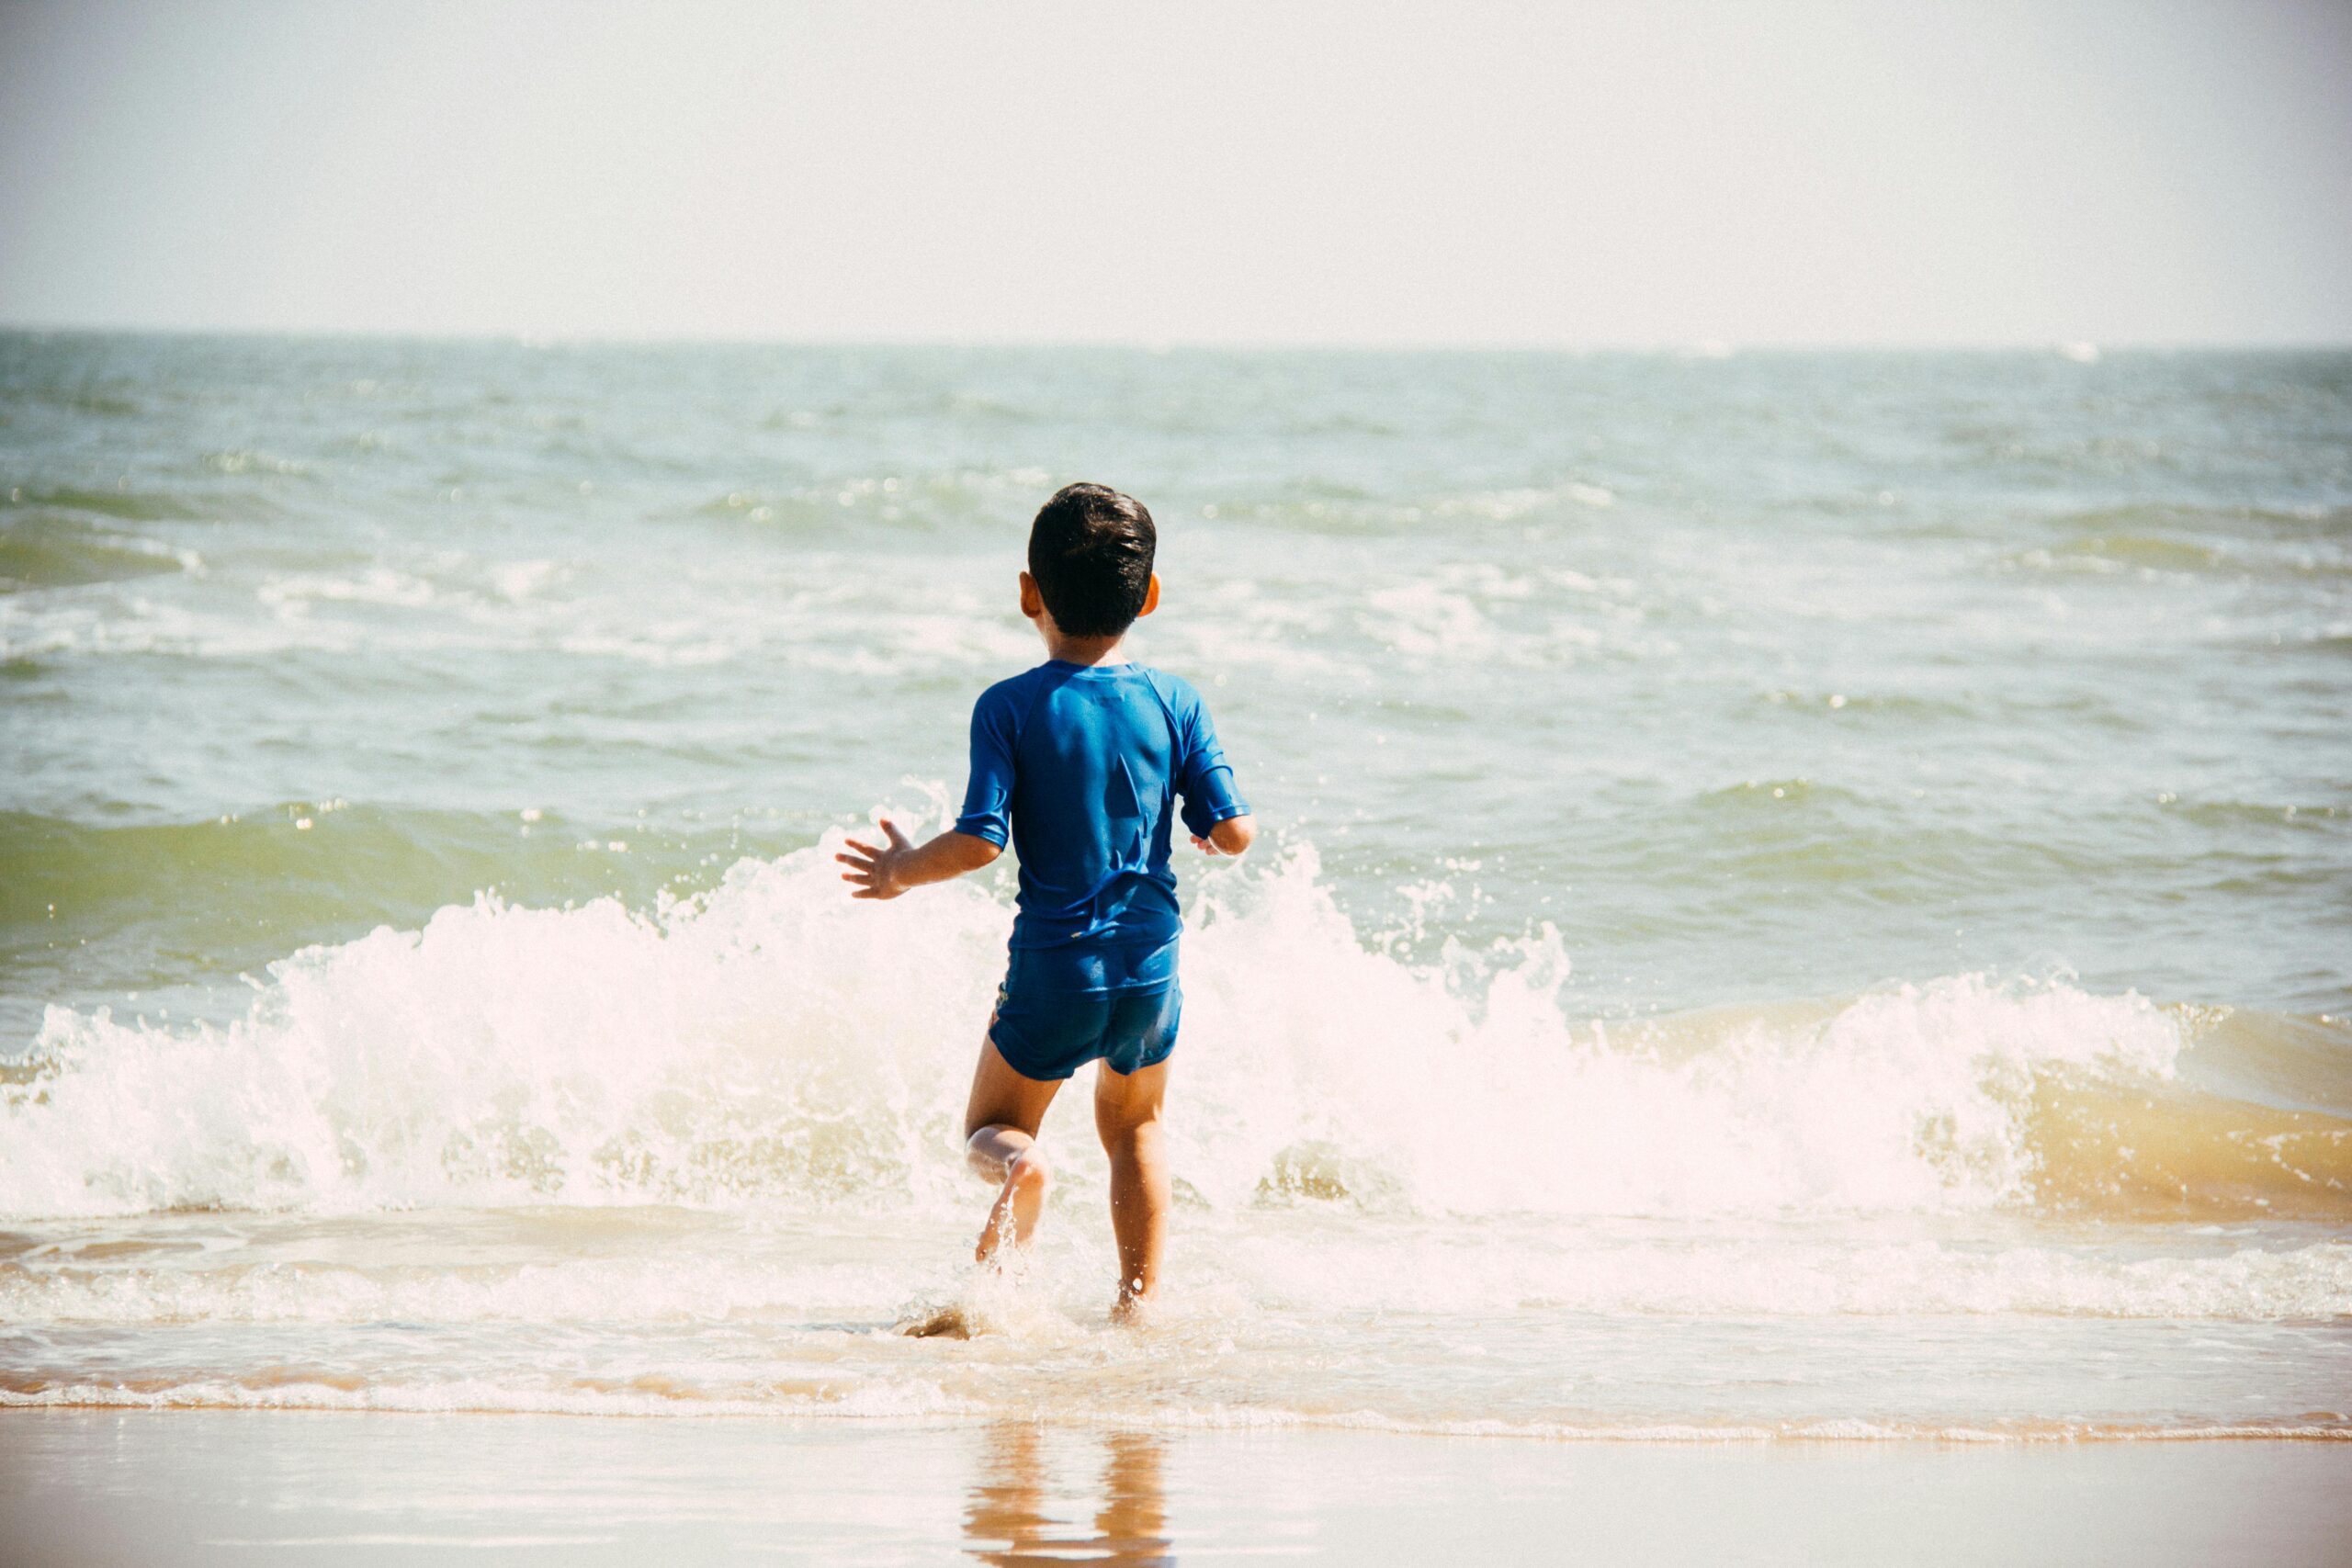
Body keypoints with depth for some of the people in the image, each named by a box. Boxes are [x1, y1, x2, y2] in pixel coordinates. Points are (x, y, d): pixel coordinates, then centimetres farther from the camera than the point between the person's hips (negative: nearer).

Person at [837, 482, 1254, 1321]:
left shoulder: (1009, 708, -11)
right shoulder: (1175, 703, -3)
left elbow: (978, 843, -17)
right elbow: (1233, 829, -4)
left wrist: (902, 870, 2)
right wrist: (1216, 833, 20)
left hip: (1053, 966, -3)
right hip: (1152, 964, 3)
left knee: (994, 1125, 13)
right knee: (1134, 1126, 25)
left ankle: (1018, 1167, -22)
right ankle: (1142, 1297, 17)